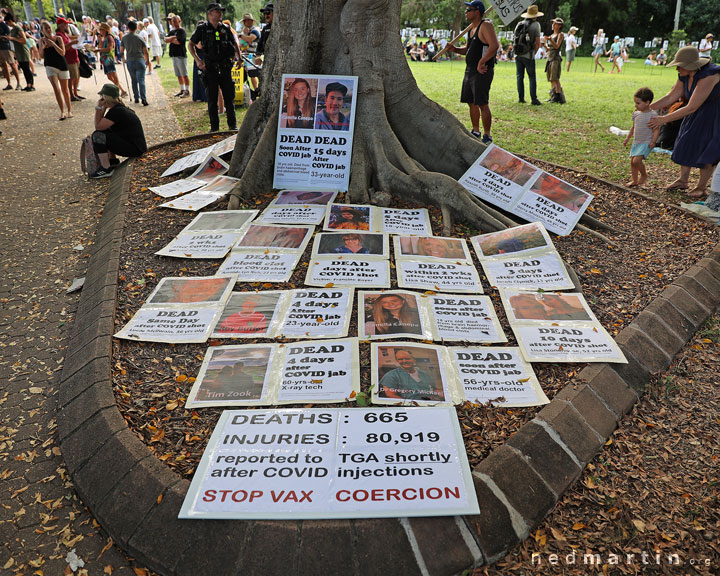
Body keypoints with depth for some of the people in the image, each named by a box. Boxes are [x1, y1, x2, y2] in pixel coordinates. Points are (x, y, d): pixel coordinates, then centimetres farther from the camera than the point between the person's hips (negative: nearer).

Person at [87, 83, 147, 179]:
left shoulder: (117, 111, -19)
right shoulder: (118, 107, 12)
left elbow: (98, 126, -16)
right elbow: (102, 125, 17)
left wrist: (98, 108, -8)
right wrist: (103, 108, 7)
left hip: (135, 149, -10)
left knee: (98, 135, -16)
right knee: (104, 132, 22)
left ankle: (106, 169, -9)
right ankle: (112, 160, 25)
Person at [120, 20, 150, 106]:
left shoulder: (124, 38, 5)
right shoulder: (139, 37, -3)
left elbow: (121, 51, 10)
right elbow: (146, 52, -2)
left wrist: (124, 59, 28)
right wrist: (148, 61, 14)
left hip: (130, 61, 3)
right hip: (140, 60, -3)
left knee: (134, 80, 15)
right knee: (141, 80, -8)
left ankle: (136, 98, 18)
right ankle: (143, 99, -20)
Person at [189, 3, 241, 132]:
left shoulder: (225, 29, 8)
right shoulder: (202, 29, 0)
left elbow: (235, 44, 20)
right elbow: (191, 45, 6)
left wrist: (239, 58, 7)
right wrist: (197, 60, -7)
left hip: (225, 68, 2)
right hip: (210, 69, -2)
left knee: (229, 97, 4)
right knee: (212, 99, 2)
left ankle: (232, 125, 13)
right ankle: (214, 127, 10)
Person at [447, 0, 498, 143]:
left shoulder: (486, 26, -12)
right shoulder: (472, 28, 17)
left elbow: (495, 46, -24)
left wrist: (481, 62, -26)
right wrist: (455, 49, 9)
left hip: (482, 71, -10)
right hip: (470, 70, 10)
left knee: (482, 104, -10)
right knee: (471, 103, 14)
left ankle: (487, 136, -4)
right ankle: (476, 132, 27)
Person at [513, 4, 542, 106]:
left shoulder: (519, 24, 11)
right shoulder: (535, 25, -4)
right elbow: (537, 43, -7)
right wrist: (534, 52, 8)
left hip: (518, 55, 4)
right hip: (529, 55, -4)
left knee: (520, 76, 10)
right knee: (532, 77, 0)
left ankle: (521, 98, 9)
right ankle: (533, 99, -5)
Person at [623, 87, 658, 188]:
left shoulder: (652, 115, -12)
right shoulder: (636, 114, 9)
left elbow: (656, 130, -12)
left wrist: (653, 142, -21)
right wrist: (628, 138, 21)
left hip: (646, 143, -7)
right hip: (636, 142, 7)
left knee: (637, 160, -21)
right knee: (632, 161, 7)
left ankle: (644, 175, 5)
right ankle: (634, 181, 20)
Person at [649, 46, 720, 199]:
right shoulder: (685, 76, -10)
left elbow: (691, 108, -34)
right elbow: (671, 96, 1)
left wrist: (664, 119, -29)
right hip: (699, 113, 8)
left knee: (708, 150, -3)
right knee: (687, 144, 11)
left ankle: (701, 187, 10)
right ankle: (682, 180, 24)